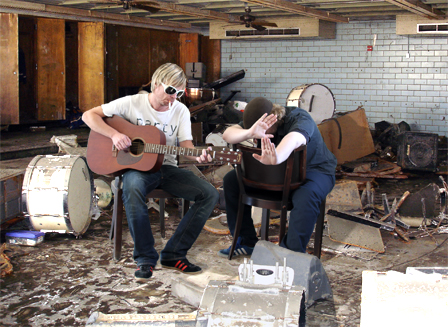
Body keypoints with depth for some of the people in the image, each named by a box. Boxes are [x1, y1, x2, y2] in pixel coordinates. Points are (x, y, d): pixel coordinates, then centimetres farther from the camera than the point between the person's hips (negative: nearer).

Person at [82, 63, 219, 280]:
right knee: (132, 188, -41)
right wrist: (114, 134, -20)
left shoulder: (181, 111, 4)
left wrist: (198, 156, -27)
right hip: (137, 166, -4)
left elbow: (186, 144, -3)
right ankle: (145, 258, -25)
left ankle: (174, 254, -12)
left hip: (166, 167, 4)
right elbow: (89, 115, -4)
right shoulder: (132, 103, -5)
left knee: (210, 194, -16)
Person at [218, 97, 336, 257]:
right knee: (231, 179, -9)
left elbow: (294, 139, -51)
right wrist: (249, 133, -47)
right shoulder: (256, 120, -10)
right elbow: (227, 134, -24)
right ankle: (247, 242, 0)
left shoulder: (300, 118, -27)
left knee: (305, 197, -40)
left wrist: (276, 158, -73)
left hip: (314, 170, -6)